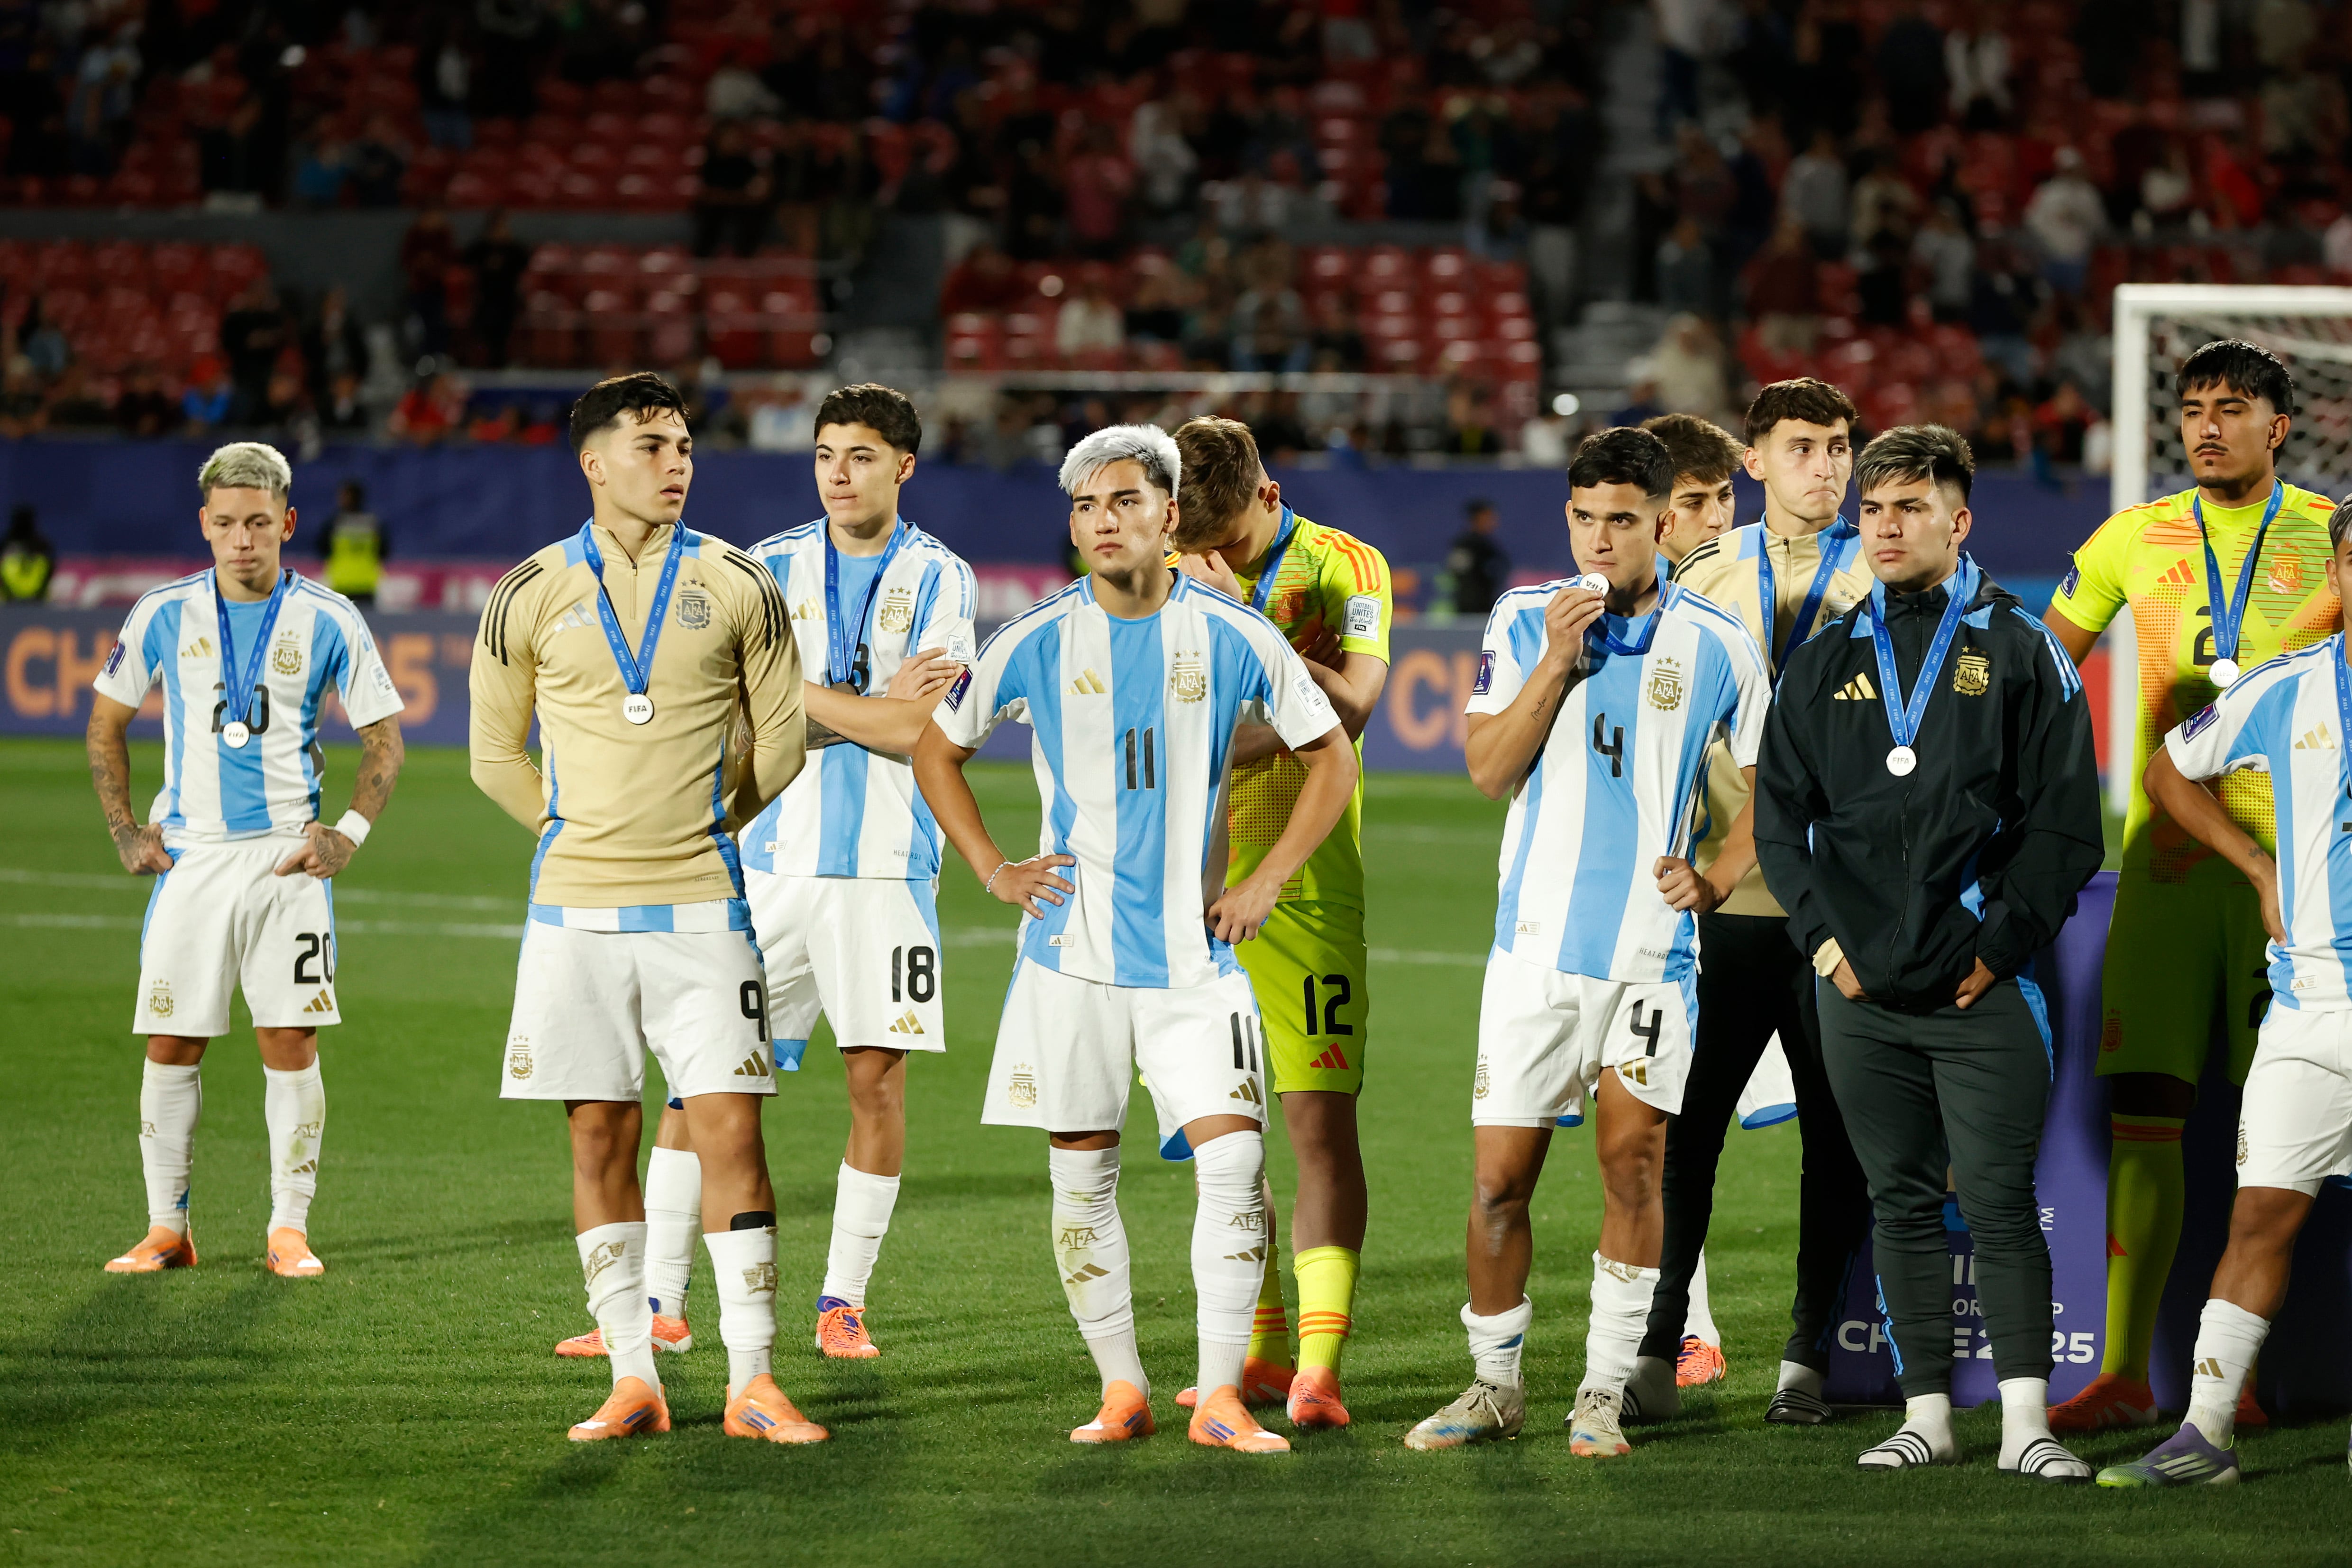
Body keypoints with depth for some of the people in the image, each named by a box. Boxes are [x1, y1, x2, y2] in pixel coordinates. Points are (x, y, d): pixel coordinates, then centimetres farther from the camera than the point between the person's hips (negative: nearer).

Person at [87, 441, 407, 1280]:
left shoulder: (328, 620, 0)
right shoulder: (164, 615, 3)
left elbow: (384, 736, 7)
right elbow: (106, 722, 14)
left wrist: (351, 832, -3)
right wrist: (125, 831, 6)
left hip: (288, 856, -1)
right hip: (189, 856, 1)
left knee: (291, 1043, -4)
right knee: (171, 1046, 0)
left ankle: (289, 1228, 3)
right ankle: (167, 1228, 9)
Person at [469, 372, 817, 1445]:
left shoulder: (736, 585, 3)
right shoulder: (534, 595, 3)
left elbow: (781, 736, 12)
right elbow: (497, 755, 13)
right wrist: (581, 830, 10)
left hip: (701, 906, -1)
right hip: (577, 911, 1)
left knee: (730, 1131, -6)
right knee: (599, 1138, 2)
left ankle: (753, 1381, -2)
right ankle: (634, 1382, 9)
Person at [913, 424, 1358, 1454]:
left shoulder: (1235, 639, 0)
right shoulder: (1036, 645, 1)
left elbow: (1333, 761, 10)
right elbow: (936, 752, 14)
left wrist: (1264, 885, 2)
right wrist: (994, 871, 3)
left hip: (1192, 951, -1)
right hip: (1071, 947, 1)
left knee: (1232, 1157, -12)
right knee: (1081, 1173, 3)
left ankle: (1220, 1397, -6)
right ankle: (1121, 1390, 14)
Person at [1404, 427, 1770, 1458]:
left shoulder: (1717, 646, 3)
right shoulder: (1524, 621, 5)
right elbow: (1490, 771, -3)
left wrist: (1718, 878, -5)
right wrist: (1556, 664, -13)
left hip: (1652, 941, -1)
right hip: (1538, 937, 1)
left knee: (1633, 1159, -3)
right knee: (1501, 1176, 1)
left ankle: (1606, 1390, 5)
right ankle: (1495, 1383, 14)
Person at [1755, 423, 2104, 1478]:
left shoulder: (2021, 655, 3)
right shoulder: (1823, 666, 12)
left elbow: (2065, 825, -1)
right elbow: (1780, 817, 12)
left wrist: (2000, 948, -9)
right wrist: (1825, 937, -1)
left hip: (1981, 992, -3)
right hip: (1861, 992, 3)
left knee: (2001, 1202, -6)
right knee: (1902, 1205, 7)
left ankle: (2025, 1422, -7)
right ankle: (1926, 1415, 12)